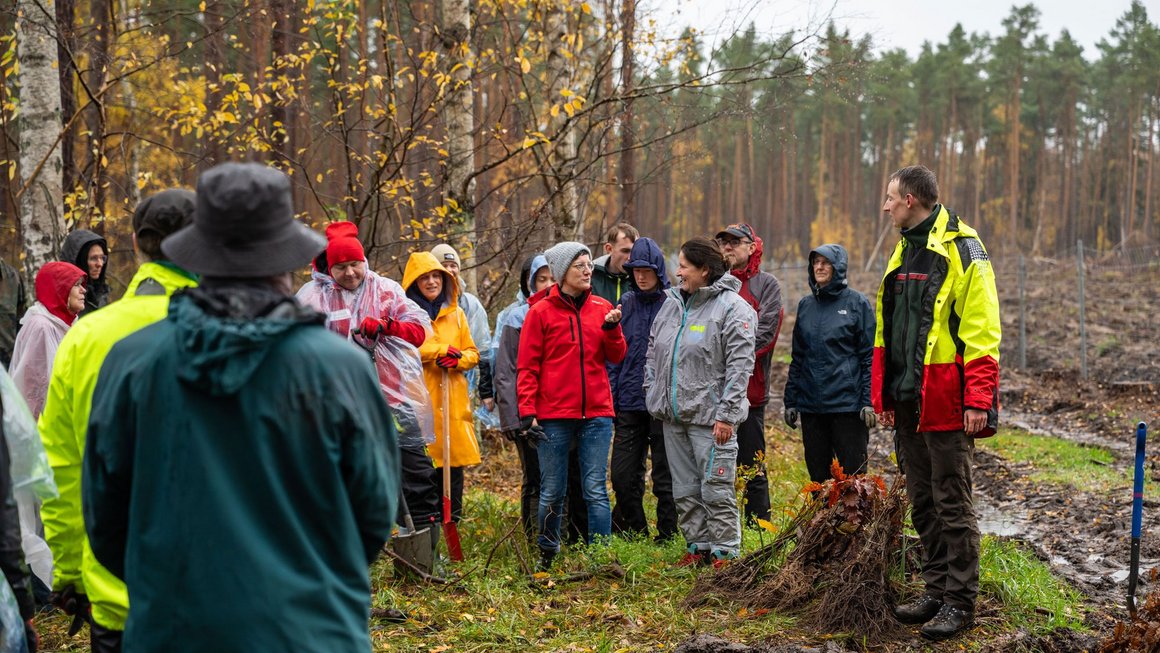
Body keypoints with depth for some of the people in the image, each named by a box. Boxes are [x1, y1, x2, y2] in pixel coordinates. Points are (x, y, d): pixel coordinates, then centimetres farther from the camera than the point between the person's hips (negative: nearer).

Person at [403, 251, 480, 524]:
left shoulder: (456, 313, 16)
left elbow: (472, 353, 17)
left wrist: (457, 359, -6)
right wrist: (443, 350, -11)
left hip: (453, 402, 4)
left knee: (454, 462, 3)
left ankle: (453, 523, 14)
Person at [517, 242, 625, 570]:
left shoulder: (602, 308, 9)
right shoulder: (541, 312, 1)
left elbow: (616, 357, 8)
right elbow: (527, 367, 0)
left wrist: (611, 328, -10)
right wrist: (527, 411, -7)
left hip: (597, 413, 2)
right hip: (554, 416, -2)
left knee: (596, 491, 0)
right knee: (552, 492, 7)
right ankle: (548, 553, 23)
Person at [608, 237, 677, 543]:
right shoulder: (625, 304, 8)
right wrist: (609, 397, 5)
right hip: (629, 402, 4)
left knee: (665, 475, 4)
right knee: (623, 474, 5)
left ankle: (667, 534, 16)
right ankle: (635, 531, 21)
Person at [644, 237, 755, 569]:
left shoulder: (733, 308, -9)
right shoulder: (672, 303, 12)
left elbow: (740, 365, -14)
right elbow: (653, 352, 20)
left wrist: (727, 414, -17)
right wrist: (652, 394, 10)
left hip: (710, 416, -7)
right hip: (673, 416, 7)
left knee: (717, 490, -4)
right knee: (685, 490, 13)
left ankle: (725, 551, 6)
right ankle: (698, 546, 23)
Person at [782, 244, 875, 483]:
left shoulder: (856, 303, -2)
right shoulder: (806, 305, 12)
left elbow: (870, 356, -4)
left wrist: (869, 401, -12)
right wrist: (790, 400, 11)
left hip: (848, 405, -5)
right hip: (811, 405, 5)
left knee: (852, 474, -2)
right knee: (818, 475, 10)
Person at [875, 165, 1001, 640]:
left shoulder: (962, 251, -10)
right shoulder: (904, 253, 16)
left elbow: (981, 333, -16)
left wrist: (978, 401, -20)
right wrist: (884, 395, 17)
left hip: (946, 404, -8)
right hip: (908, 403, 8)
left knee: (952, 505, -1)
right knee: (922, 503, 14)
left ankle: (959, 602, 8)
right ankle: (936, 590, 24)